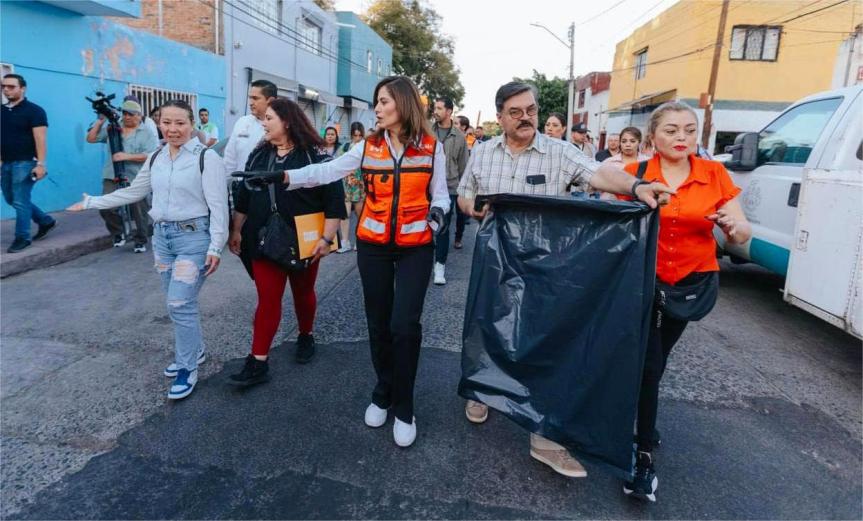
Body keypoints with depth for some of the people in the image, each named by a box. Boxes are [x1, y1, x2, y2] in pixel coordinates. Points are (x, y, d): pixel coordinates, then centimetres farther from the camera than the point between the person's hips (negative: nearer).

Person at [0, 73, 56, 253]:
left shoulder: (33, 110, -7)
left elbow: (40, 139, -14)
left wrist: (40, 164, -20)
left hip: (24, 163, -8)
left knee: (20, 201, -4)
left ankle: (22, 238, 6)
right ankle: (46, 221, 27)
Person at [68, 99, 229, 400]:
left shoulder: (206, 157, -11)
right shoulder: (156, 158, 10)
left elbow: (218, 205, -13)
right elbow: (133, 192, 20)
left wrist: (215, 247, -17)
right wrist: (90, 203, 21)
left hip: (194, 236, -7)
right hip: (162, 235, 7)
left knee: (180, 303, -8)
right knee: (176, 302, 13)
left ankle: (187, 368, 7)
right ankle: (193, 351, 31)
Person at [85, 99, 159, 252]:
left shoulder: (146, 133, 2)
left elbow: (151, 156, -10)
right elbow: (90, 138, 11)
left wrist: (127, 156, -18)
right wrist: (100, 121, 5)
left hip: (137, 180, -3)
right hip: (112, 178, 3)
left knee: (139, 212, 2)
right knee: (106, 208, -7)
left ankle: (141, 241, 18)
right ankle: (119, 233, 16)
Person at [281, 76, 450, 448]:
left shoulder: (431, 148, -1)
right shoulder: (368, 147, 2)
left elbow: (440, 195, 5)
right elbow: (326, 171, -4)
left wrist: (437, 213, -16)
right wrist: (286, 176, -16)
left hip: (416, 247, -2)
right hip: (373, 246, 2)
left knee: (404, 325, -10)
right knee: (378, 324, 9)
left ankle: (403, 408, 9)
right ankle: (383, 393, 31)